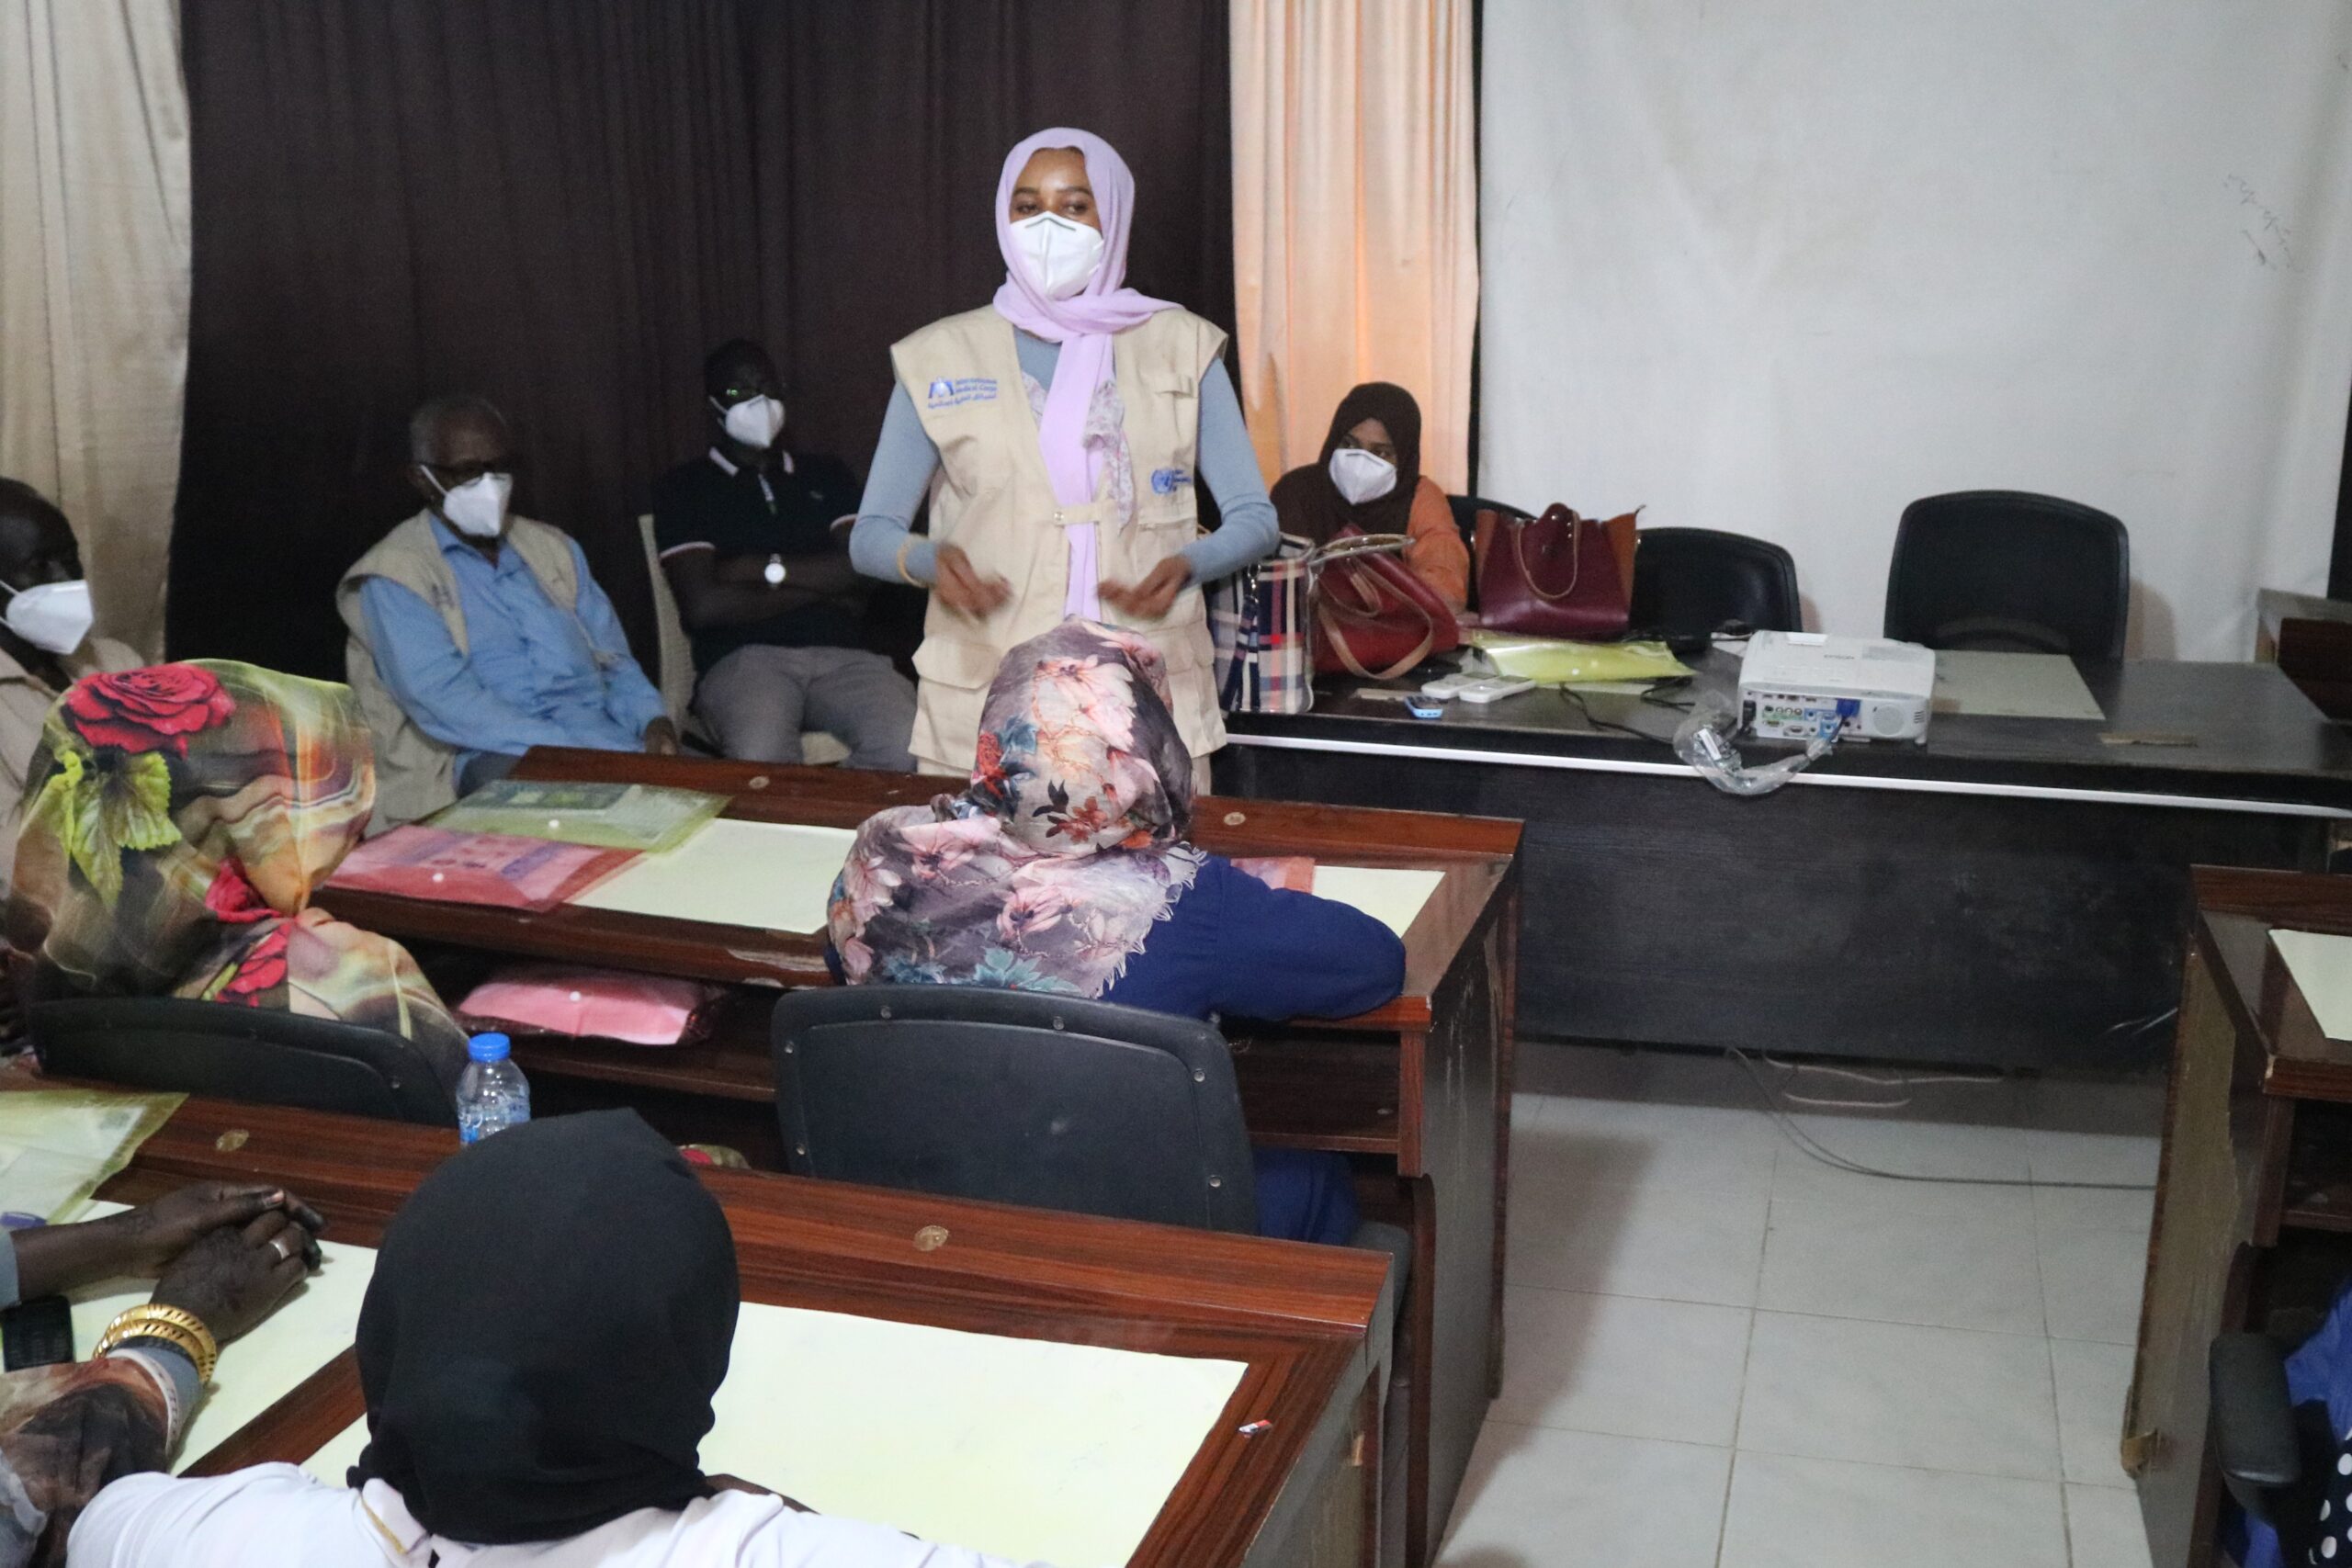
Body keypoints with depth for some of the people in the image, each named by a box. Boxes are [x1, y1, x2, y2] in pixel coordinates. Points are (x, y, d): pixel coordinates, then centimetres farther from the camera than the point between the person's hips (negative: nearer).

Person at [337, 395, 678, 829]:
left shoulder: (553, 549, 21)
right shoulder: (393, 576, 2)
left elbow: (612, 658, 20)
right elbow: (442, 699, -12)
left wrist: (651, 720, -4)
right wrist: (577, 753, -23)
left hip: (610, 740, 6)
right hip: (493, 758, -5)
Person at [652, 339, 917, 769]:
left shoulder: (827, 475, 25)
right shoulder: (683, 488, 14)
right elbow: (702, 605, -1)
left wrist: (765, 569, 1)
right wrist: (821, 587, 4)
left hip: (841, 654, 3)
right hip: (743, 658, -3)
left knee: (908, 745, -30)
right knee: (762, 758, -39)